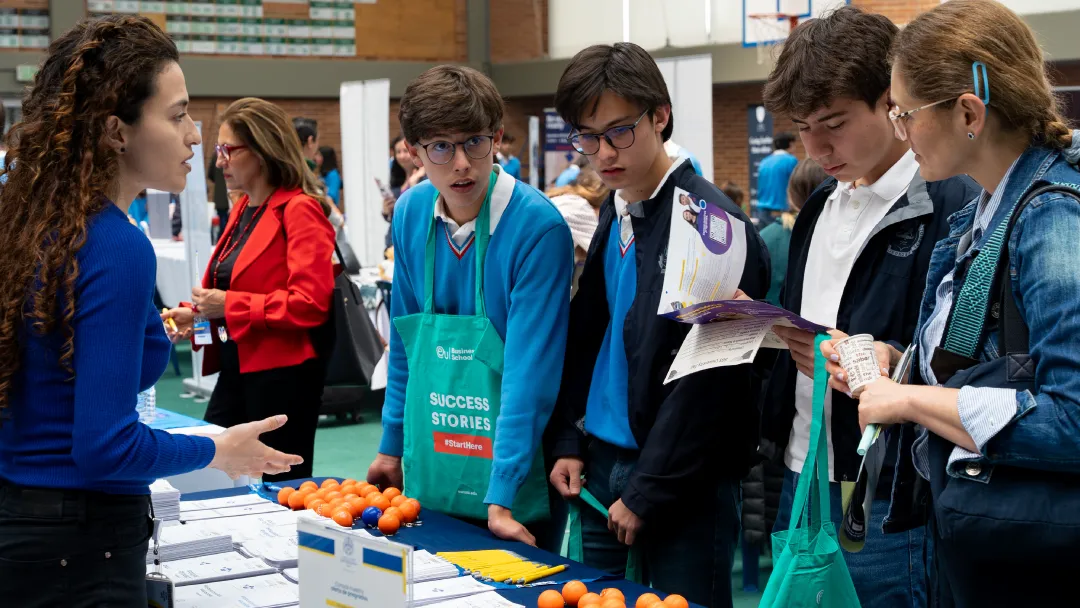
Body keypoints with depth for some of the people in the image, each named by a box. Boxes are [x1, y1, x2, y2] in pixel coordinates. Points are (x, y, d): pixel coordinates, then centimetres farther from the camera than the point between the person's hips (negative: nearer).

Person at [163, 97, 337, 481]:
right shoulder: (243, 209, 14)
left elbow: (310, 304, -21)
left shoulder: (300, 210, -12)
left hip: (281, 377, -8)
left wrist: (229, 305, -19)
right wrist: (193, 313, 4)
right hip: (235, 371, 8)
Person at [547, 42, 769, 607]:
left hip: (683, 483, -7)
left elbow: (706, 379, -18)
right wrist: (567, 444, 6)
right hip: (602, 462, 7)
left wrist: (646, 493, -14)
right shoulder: (614, 212, 8)